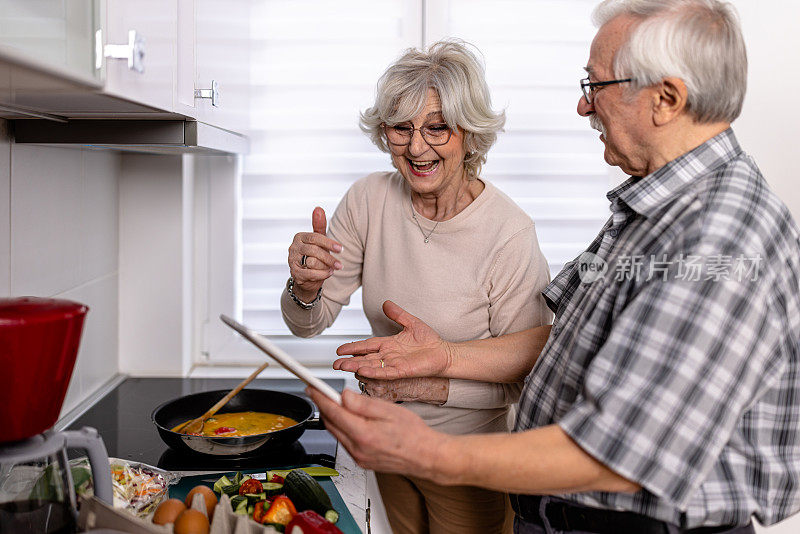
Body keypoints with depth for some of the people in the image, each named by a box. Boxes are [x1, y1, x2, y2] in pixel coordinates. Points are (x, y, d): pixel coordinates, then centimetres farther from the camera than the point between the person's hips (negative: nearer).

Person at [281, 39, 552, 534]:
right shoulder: (370, 199, -11)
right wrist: (306, 286, -28)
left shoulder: (509, 234, -25)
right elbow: (310, 323, -6)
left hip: (468, 464, -4)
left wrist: (429, 384, -29)